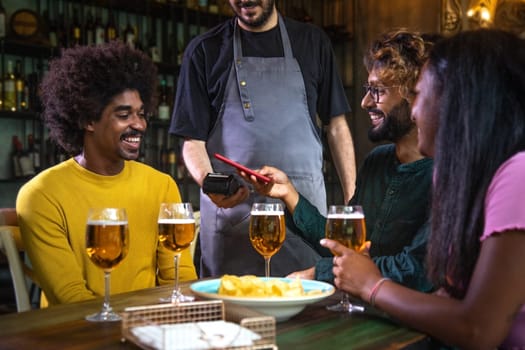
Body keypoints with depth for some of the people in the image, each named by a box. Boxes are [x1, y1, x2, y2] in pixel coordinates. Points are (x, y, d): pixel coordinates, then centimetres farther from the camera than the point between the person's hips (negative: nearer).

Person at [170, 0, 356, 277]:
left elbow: (336, 127, 11)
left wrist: (352, 201, 3)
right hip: (231, 204, -1)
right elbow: (193, 140, 3)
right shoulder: (204, 50, 7)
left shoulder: (312, 41, 11)